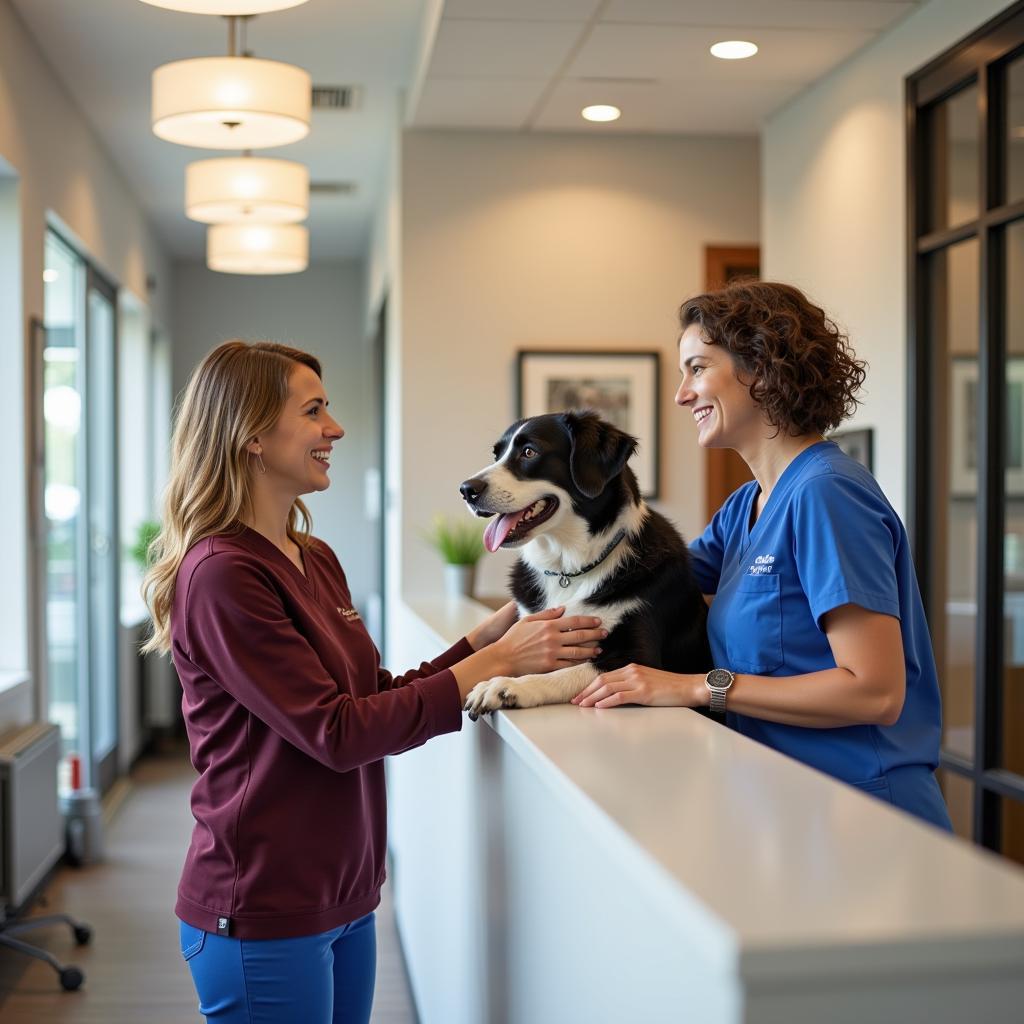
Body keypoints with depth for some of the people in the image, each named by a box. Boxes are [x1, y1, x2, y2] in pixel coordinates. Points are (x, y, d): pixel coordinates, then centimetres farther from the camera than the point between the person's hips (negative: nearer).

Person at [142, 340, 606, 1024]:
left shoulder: (317, 560, 7)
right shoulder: (222, 574, -19)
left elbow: (382, 697, 8)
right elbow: (337, 733, -22)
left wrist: (499, 629, -2)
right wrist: (498, 661, -19)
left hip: (345, 899, 8)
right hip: (264, 913, -8)